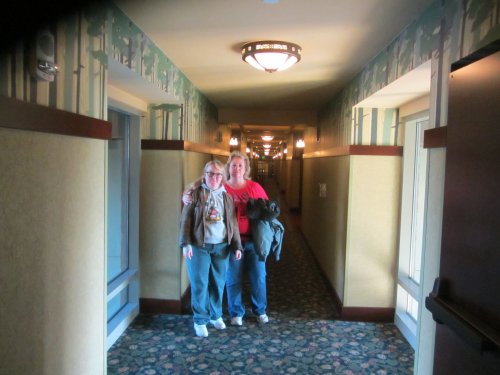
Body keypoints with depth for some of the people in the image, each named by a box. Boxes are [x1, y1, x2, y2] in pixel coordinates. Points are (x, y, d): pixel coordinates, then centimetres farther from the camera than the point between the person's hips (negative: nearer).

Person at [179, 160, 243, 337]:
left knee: (218, 283, 11)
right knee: (200, 284, 1)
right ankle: (200, 320, 15)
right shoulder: (195, 194, -2)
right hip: (199, 246, -3)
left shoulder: (226, 197, 9)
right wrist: (185, 243, -13)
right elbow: (186, 219, -5)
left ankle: (216, 315, 30)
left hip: (221, 247, 3)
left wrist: (237, 246, 5)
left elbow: (233, 223, 9)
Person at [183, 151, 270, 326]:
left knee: (258, 277, 12)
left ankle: (260, 310, 32)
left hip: (254, 240, 2)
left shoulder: (255, 187, 3)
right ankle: (236, 313, 28)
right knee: (233, 279, 8)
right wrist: (186, 198, -25)